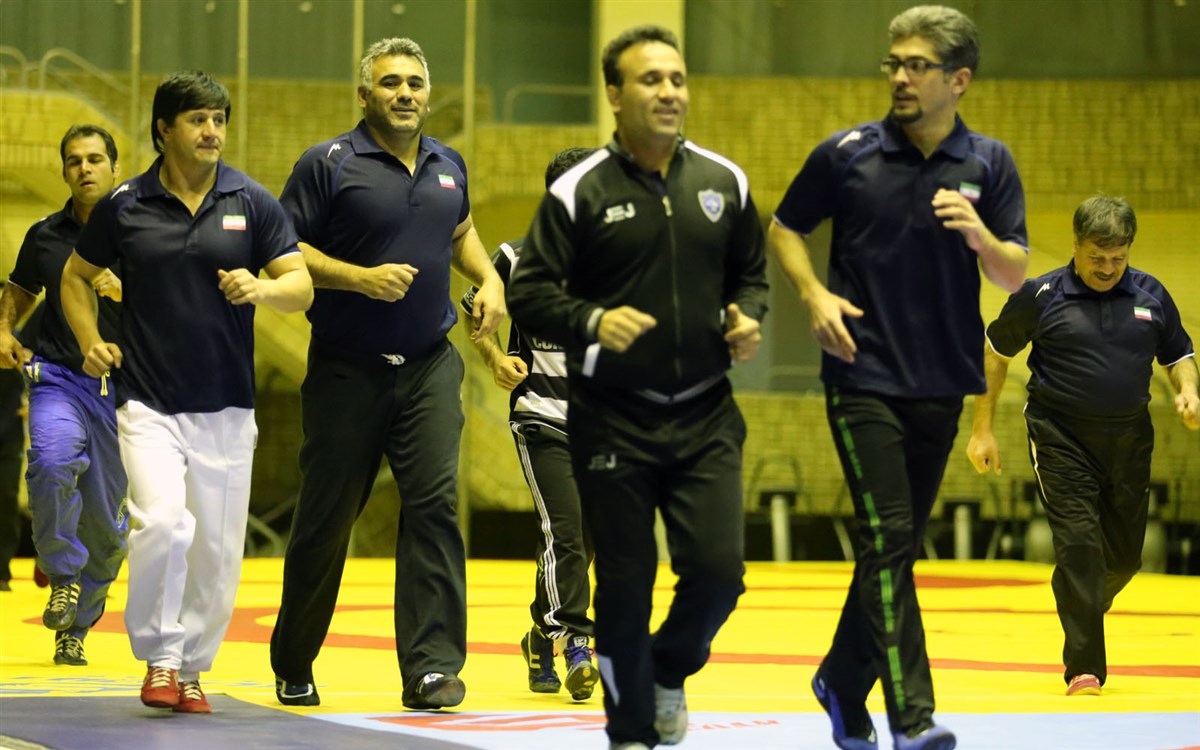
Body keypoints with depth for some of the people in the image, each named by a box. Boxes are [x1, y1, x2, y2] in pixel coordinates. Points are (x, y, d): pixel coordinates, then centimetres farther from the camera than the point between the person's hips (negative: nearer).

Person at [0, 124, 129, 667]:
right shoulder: (45, 236, 7)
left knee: (106, 520, 3)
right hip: (58, 377, 0)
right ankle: (63, 573, -12)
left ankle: (76, 626, 22)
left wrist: (124, 291, -20)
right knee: (53, 461, -32)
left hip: (120, 386, 0)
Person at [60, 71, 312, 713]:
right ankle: (159, 658, -5)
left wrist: (263, 288, -21)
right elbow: (76, 276, 16)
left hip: (226, 406, 2)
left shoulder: (252, 203, 2)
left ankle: (192, 668, 23)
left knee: (217, 550, 5)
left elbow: (301, 287, 1)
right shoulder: (124, 207, 1)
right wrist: (91, 343, 1)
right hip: (148, 402, -2)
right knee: (162, 522, -21)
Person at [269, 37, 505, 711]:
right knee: (326, 517, 4)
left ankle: (432, 667, -10)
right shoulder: (329, 164, -6)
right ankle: (293, 668, 22)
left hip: (430, 367, 3)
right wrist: (361, 278, -19)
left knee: (435, 504, -11)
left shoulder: (449, 166, 10)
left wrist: (489, 279, 10)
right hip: (346, 371, -3)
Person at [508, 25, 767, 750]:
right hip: (613, 422, -3)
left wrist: (746, 316, -3)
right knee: (627, 581, 2)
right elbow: (530, 294, -6)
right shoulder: (580, 191, -6)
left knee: (718, 568, -7)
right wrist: (592, 322, -24)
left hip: (706, 417, 3)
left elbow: (751, 272, 19)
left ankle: (671, 671, 25)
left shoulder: (723, 181, 6)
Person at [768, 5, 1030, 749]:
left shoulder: (989, 164, 2)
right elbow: (785, 229, 10)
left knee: (899, 545, 12)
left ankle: (844, 681, 32)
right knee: (887, 539, -13)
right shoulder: (848, 153, -3)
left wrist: (980, 235, -20)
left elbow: (1016, 275, 1)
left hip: (942, 384, 3)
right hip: (863, 376, -3)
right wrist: (816, 294, -7)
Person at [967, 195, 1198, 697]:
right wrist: (982, 429, 4)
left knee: (1124, 552, 9)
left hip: (1129, 438, 4)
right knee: (1078, 543, -15)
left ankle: (1084, 614, 41)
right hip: (1061, 438, -4)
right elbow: (996, 352, 5)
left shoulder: (1151, 295, 3)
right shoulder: (1042, 295, -5)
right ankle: (1084, 667, -13)